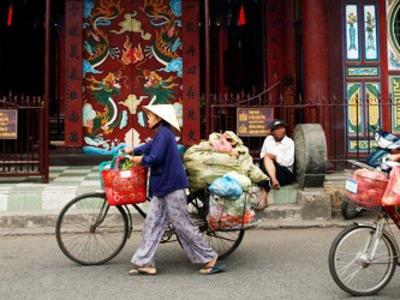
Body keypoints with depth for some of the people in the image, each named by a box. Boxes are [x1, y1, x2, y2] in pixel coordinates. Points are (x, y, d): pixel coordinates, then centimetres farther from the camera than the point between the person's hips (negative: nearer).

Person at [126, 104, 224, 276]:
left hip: (172, 186, -10)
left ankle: (209, 258, 7)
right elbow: (149, 147, 35)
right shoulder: (161, 134, 16)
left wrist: (141, 160, -5)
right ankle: (145, 263, 13)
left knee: (182, 225, -4)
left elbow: (155, 157, -24)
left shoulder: (163, 133, -14)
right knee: (152, 224, 8)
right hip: (163, 187, 10)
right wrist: (133, 151, 45)